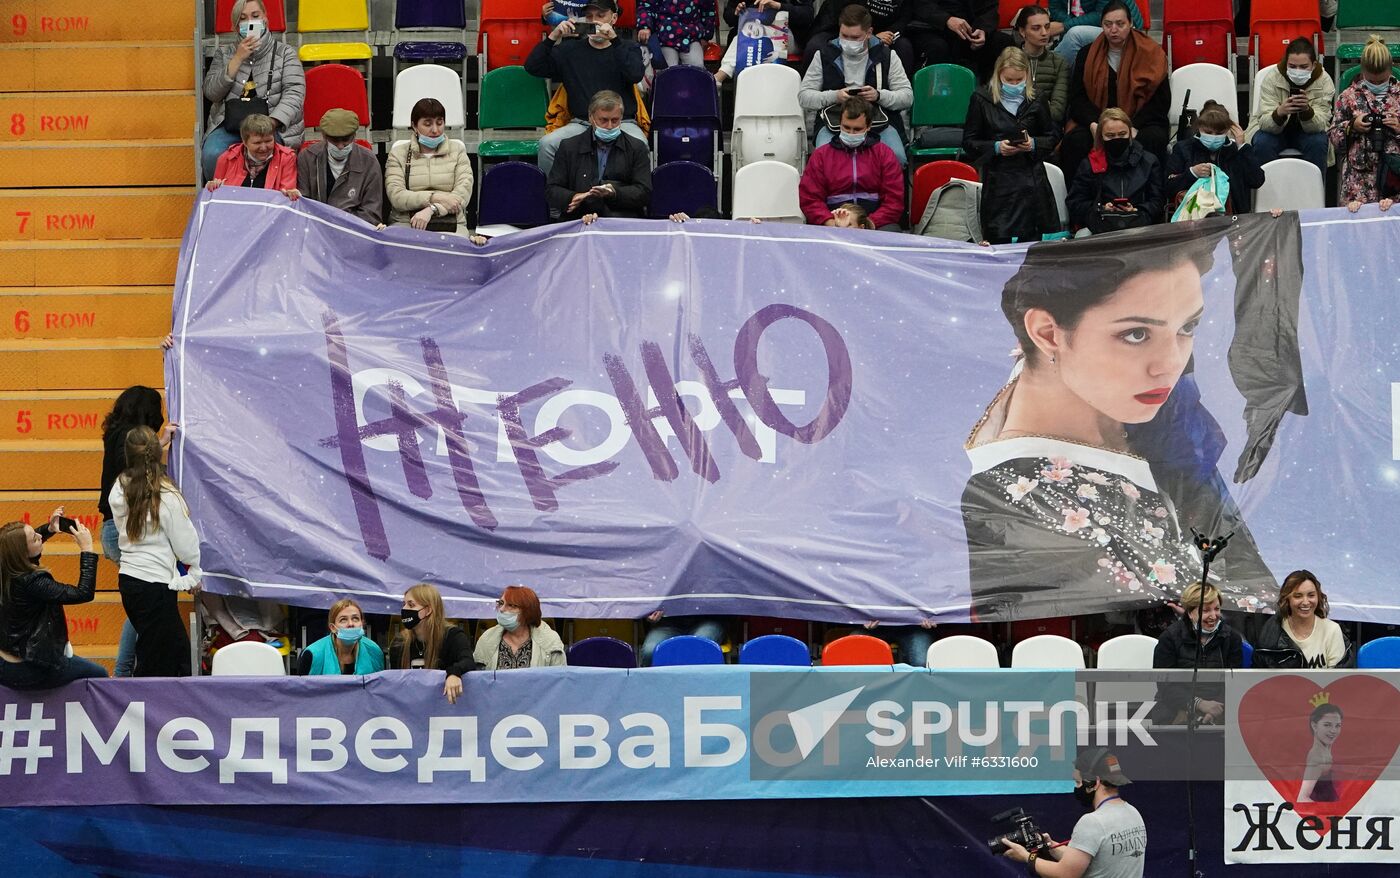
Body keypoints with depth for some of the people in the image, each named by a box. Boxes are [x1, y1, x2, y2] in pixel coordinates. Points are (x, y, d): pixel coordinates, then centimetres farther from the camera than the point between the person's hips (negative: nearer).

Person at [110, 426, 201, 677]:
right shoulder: (167, 497, -16)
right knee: (154, 664, 0)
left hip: (128, 580, 7)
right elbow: (185, 544, -7)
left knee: (179, 650, 18)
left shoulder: (119, 491, 1)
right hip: (156, 585, -7)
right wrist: (193, 575, 11)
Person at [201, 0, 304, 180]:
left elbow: (294, 93, -3)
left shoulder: (284, 52, 10)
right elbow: (211, 93, 4)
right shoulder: (224, 53, 17)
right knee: (212, 156, -30)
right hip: (229, 125, 2)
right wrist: (238, 58, -4)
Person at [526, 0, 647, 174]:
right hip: (580, 123, 2)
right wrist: (553, 37, -8)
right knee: (547, 143, -27)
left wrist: (614, 40, -19)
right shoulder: (570, 50, 15)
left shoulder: (628, 48, 11)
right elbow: (532, 67, 7)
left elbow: (636, 75, -10)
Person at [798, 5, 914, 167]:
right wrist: (834, 96, -11)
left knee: (896, 158, -30)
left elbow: (907, 97, 6)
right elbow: (803, 96, 7)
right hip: (834, 120, 0)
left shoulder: (887, 56, 9)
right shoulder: (825, 55, 10)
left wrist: (879, 96, -14)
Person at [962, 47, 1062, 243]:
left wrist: (1034, 144, -6)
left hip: (1032, 178, 2)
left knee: (1033, 241, 0)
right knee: (999, 242, -7)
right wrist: (996, 147, -14)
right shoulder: (982, 100, 1)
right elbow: (969, 142, 3)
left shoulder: (1035, 100, 7)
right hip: (998, 181, -2)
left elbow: (1053, 136, 15)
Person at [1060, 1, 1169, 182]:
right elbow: (1077, 98, 3)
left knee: (1153, 139, -34)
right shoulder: (1087, 55, 9)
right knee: (1076, 140, -30)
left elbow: (1161, 101, -2)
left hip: (1139, 121, -1)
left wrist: (1133, 128, -17)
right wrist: (1094, 124, -19)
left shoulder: (1151, 54, 2)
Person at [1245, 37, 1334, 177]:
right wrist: (1280, 112, -52)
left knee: (1318, 143, -29)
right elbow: (1266, 123, -28)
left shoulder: (1324, 81, -19)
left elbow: (1319, 125, -26)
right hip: (1274, 130, -1)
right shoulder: (1272, 78, -22)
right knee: (1262, 143, -31)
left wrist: (1307, 110, -49)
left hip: (1307, 130, 1)